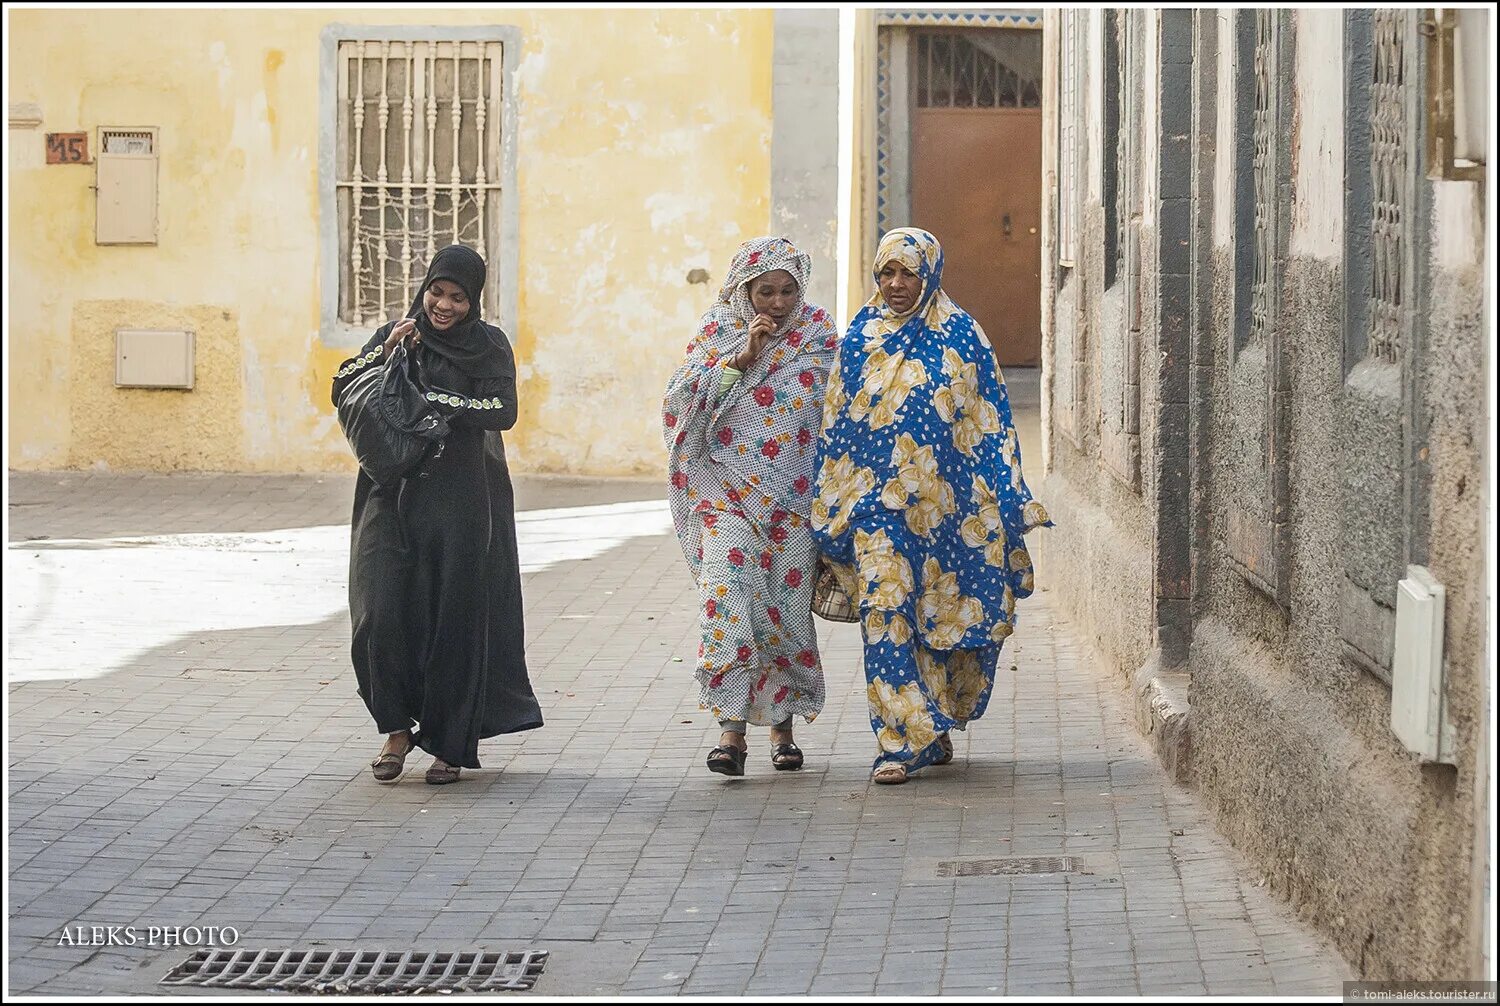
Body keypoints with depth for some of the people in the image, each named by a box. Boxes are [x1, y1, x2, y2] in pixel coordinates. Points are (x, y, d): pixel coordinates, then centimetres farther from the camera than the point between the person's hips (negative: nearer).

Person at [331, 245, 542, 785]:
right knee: (383, 614, -8)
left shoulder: (489, 345, 0)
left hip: (461, 502, -2)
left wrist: (434, 401, -21)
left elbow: (502, 411, -14)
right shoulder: (394, 334, 8)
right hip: (393, 496, 2)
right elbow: (342, 391, -1)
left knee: (455, 619, 0)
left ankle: (450, 742, 11)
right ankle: (398, 729, 10)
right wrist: (385, 353, -15)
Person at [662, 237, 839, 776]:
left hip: (796, 494, 1)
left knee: (787, 607, 3)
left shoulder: (818, 332, 4)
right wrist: (739, 359, -15)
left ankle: (782, 722, 20)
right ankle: (732, 728, -16)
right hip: (728, 489, 0)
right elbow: (683, 397, -6)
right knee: (726, 598, -15)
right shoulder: (718, 328, 4)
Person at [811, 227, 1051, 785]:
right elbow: (835, 425, 10)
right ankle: (900, 741, -12)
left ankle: (933, 729, 25)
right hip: (876, 498, 0)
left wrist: (1007, 500, -2)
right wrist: (829, 506, 8)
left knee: (939, 613, 7)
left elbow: (990, 420, 2)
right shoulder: (860, 338, 7)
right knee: (885, 608, -12)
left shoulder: (960, 336, 2)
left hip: (943, 498, 0)